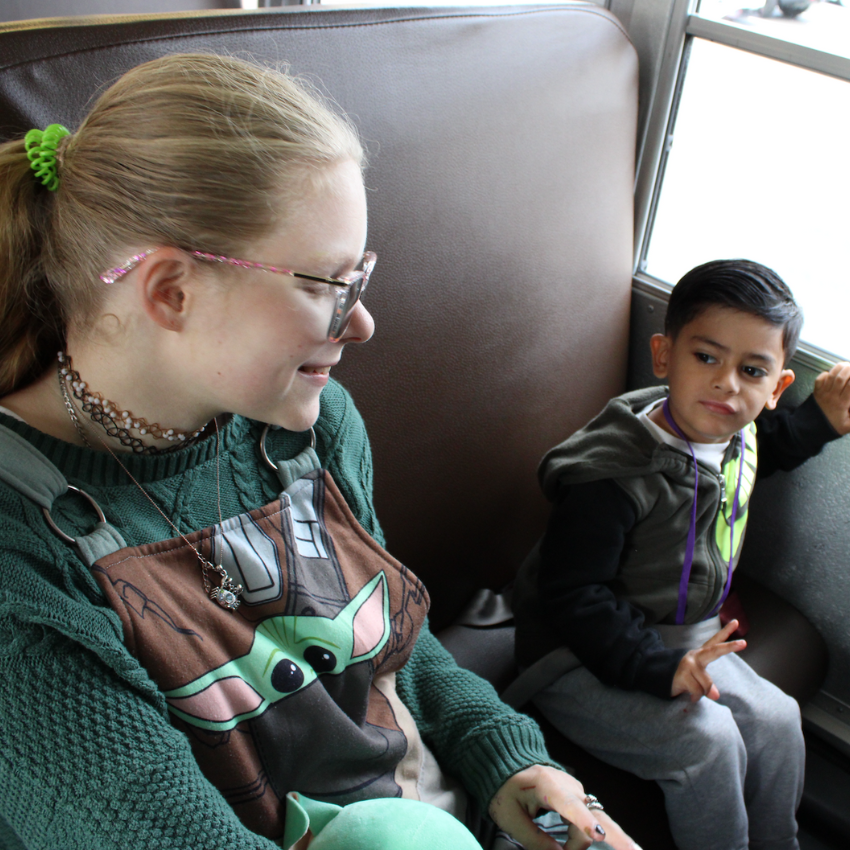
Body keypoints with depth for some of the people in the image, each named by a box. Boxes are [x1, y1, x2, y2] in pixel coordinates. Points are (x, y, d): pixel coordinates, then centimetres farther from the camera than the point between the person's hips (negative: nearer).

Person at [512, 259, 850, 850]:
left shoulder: (736, 437, -2)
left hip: (683, 639, 8)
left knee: (776, 719, -1)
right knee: (705, 739, -22)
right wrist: (660, 667, -32)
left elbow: (769, 449, 27)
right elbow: (572, 596, -27)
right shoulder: (613, 478, -29)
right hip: (581, 659, -8)